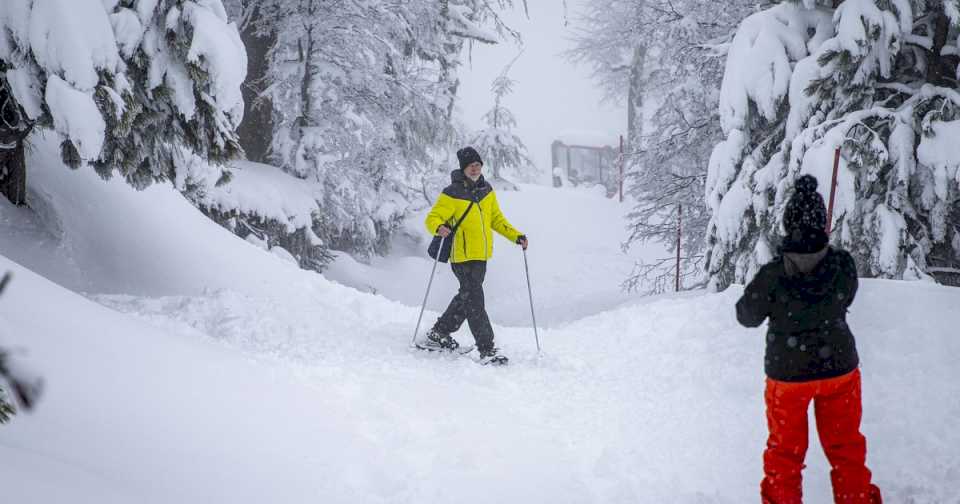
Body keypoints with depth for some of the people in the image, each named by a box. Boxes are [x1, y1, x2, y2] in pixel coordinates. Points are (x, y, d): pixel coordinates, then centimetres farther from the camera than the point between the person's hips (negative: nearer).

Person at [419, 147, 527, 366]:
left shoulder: (487, 191, 9)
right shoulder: (452, 194, -11)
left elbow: (496, 219, 21)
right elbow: (432, 218, -12)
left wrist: (516, 236, 10)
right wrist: (440, 228, -35)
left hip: (482, 256, 8)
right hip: (463, 257, -8)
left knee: (466, 298, 18)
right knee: (475, 301, -11)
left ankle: (439, 335, 34)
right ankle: (487, 350, -12)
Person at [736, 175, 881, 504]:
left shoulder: (773, 275, -23)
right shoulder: (844, 264, -17)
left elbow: (748, 316, -7)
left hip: (788, 372, -2)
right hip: (839, 365, 2)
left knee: (785, 447, 17)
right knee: (844, 443, 19)